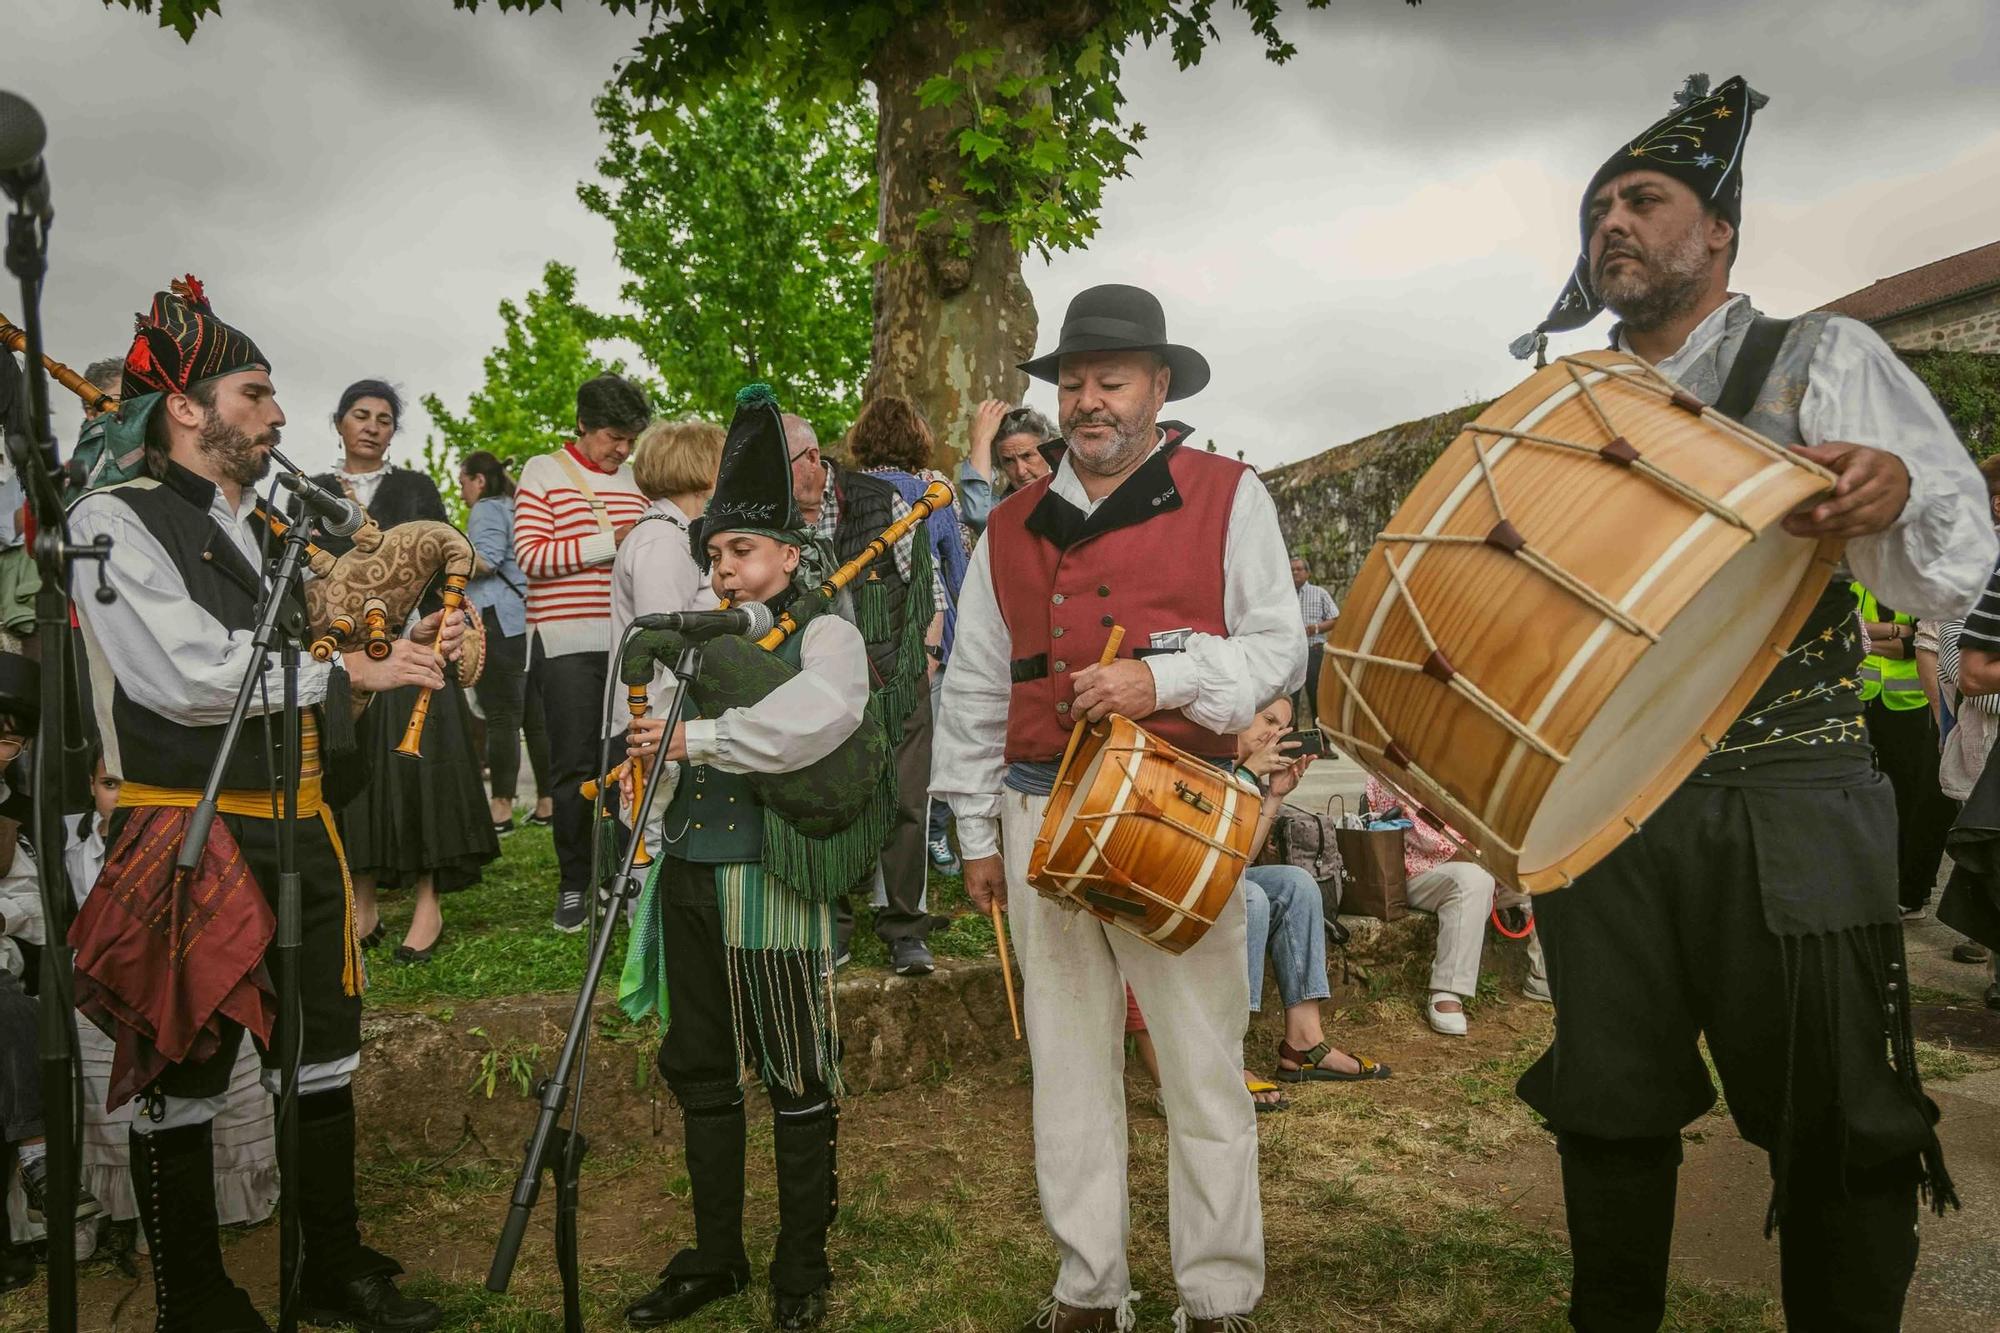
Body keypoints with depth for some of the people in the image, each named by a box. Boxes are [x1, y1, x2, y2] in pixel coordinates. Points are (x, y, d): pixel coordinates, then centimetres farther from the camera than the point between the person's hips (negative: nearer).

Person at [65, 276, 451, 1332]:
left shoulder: (277, 529, 13)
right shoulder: (115, 521, -8)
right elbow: (187, 677, -20)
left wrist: (405, 652, -1)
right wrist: (350, 667, -15)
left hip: (297, 830, 7)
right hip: (185, 838, -7)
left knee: (323, 1052, 15)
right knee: (183, 1076, 7)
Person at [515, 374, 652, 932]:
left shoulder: (635, 480, 14)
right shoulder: (543, 472, 2)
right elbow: (530, 555, -9)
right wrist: (612, 540, -15)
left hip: (626, 641, 4)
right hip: (567, 643, -3)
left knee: (621, 762, 5)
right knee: (575, 768, 0)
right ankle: (574, 883, 14)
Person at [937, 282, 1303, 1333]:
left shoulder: (1227, 497, 4)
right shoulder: (1012, 527, 14)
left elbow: (1279, 652, 0)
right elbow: (973, 692, 16)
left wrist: (1160, 678, -15)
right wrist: (977, 831, 14)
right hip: (1042, 814, 4)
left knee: (1204, 1068, 2)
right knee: (1067, 1062, 11)